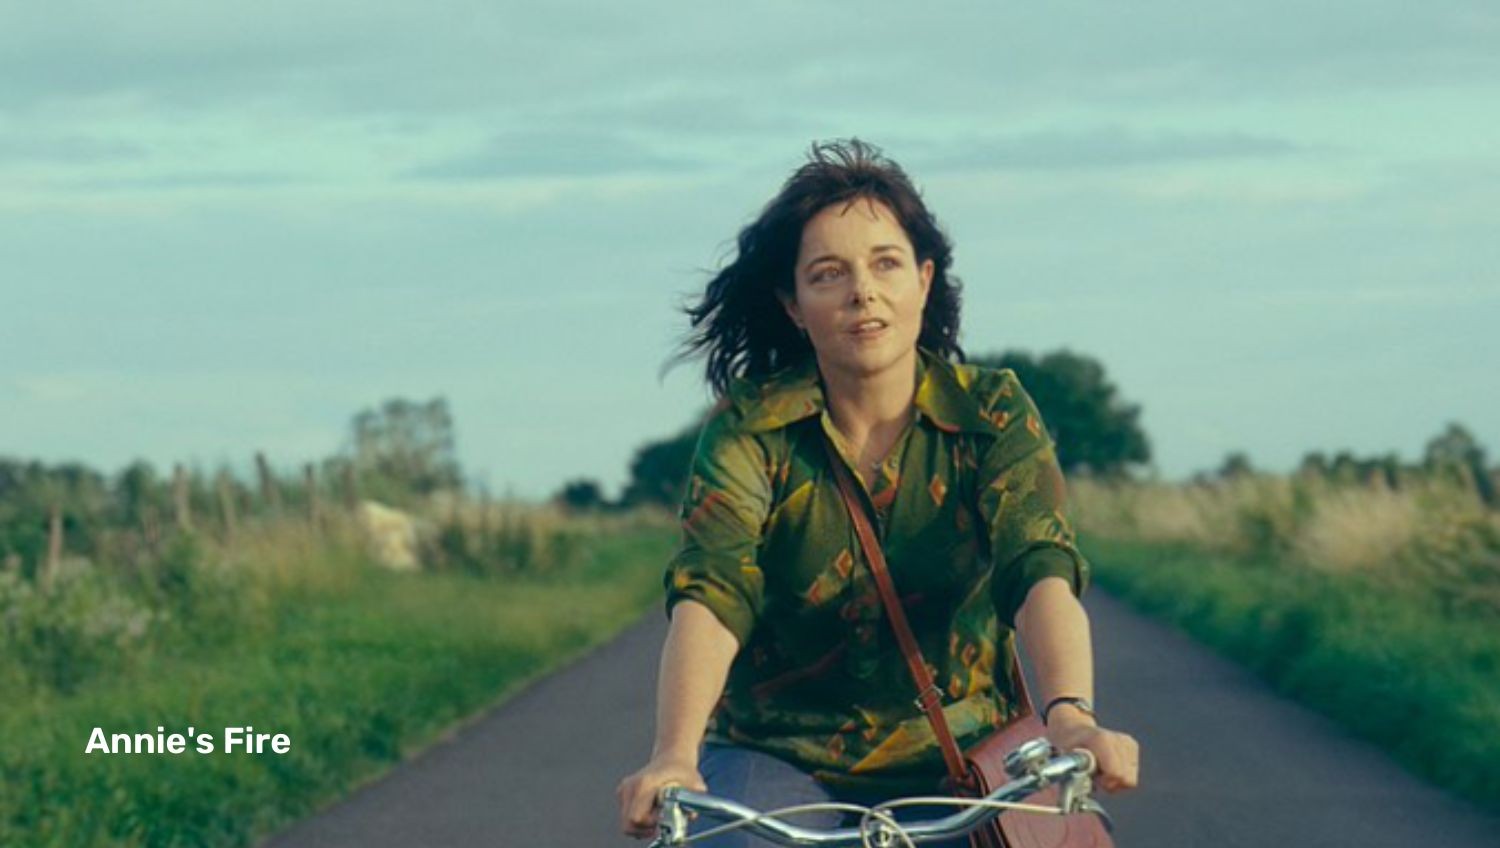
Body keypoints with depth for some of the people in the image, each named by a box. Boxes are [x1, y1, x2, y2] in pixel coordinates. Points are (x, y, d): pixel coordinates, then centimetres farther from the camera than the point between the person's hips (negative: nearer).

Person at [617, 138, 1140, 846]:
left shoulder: (991, 414, -5)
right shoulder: (749, 429, -7)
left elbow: (1042, 571, -21)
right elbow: (710, 594, -22)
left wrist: (1069, 715, -42)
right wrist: (674, 756, -41)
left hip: (955, 768, 1)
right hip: (781, 759, -1)